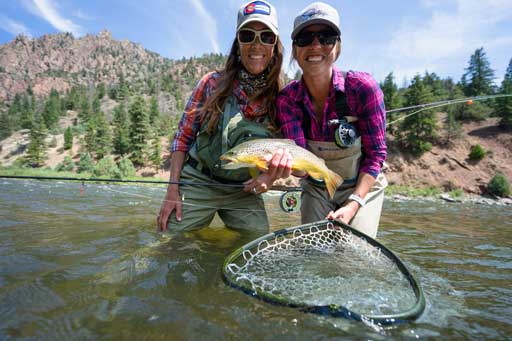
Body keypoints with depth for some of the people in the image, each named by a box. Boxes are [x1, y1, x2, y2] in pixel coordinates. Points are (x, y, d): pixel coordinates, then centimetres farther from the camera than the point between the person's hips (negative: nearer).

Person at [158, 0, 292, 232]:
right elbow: (183, 137, 0)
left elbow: (283, 150, 2)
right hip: (196, 182, -1)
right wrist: (172, 190, -6)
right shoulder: (213, 83, -5)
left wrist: (273, 174, -21)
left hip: (245, 191, 1)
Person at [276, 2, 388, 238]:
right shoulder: (287, 99, -16)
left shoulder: (362, 88, -22)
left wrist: (353, 204, -24)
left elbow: (375, 155, -16)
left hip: (363, 186, -1)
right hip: (317, 189, 2)